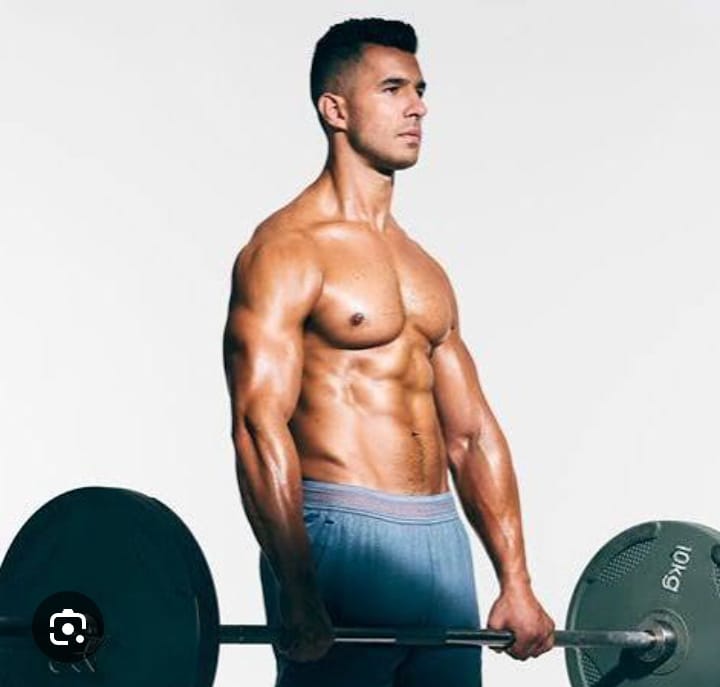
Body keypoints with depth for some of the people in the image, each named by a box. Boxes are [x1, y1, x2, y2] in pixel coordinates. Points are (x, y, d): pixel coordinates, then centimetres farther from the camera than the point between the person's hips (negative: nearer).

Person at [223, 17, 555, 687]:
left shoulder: (424, 271, 17)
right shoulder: (287, 249, -6)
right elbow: (260, 426, -15)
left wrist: (516, 582, 12)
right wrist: (297, 598, -23)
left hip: (442, 543, 7)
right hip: (342, 538, -7)